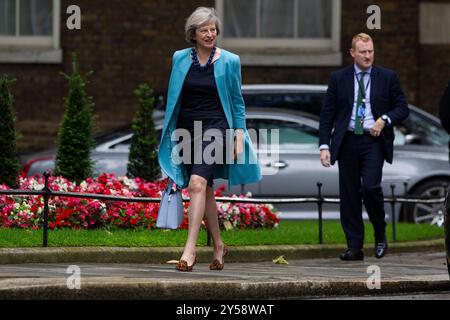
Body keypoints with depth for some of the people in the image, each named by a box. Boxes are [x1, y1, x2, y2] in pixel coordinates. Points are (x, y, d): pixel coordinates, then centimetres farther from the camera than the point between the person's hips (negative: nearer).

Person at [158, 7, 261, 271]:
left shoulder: (229, 61, 1)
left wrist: (239, 134, 0)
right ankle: (219, 246, 25)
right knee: (206, 190, 10)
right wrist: (170, 133, 12)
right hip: (187, 129, 4)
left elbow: (237, 101, 6)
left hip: (215, 128, -4)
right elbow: (173, 99, 15)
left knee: (197, 183, -21)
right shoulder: (180, 59, 7)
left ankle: (190, 249, -26)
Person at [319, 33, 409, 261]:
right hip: (347, 141, 2)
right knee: (349, 194, 1)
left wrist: (385, 119, -11)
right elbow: (327, 115, 6)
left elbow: (402, 108, 8)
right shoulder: (338, 79, 7)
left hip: (374, 141, -2)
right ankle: (354, 247, 6)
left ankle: (380, 235, 5)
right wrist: (324, 146, -3)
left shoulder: (387, 78, 6)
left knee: (370, 187, -18)